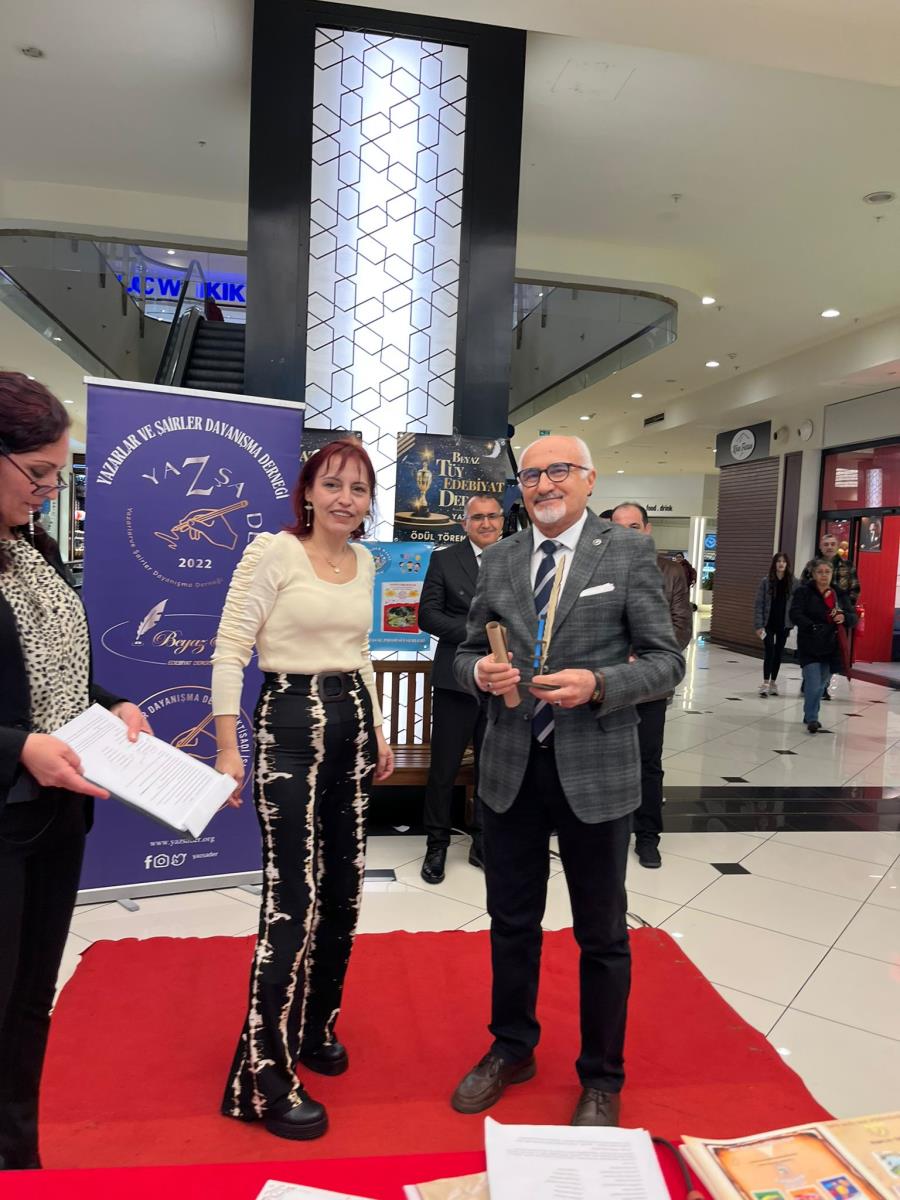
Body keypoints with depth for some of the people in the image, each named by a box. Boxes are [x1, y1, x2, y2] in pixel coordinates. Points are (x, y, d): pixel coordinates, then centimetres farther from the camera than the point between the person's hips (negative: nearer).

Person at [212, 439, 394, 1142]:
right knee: (294, 898, -4)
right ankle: (264, 1077, 14)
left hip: (352, 723, 7)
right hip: (290, 723, -7)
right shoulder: (273, 551, -10)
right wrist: (228, 748, -14)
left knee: (342, 889, 14)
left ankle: (314, 1027, 37)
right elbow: (230, 652, -11)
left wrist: (377, 732, 19)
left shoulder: (365, 562, 10)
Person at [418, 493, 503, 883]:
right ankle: (436, 846, 22)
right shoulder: (445, 559, 1)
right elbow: (427, 614, -5)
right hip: (456, 680, -2)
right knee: (443, 768, 5)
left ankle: (483, 844, 28)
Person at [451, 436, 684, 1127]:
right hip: (511, 768, 4)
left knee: (602, 935, 14)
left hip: (594, 769, -3)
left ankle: (602, 1079, 36)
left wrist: (597, 685, -23)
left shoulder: (629, 552, -5)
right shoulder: (499, 560, 6)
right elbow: (468, 652, 11)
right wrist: (480, 672, -11)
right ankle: (512, 1049, 43)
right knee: (512, 922, 19)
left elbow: (666, 662, -7)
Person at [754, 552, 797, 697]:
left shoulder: (792, 583, -1)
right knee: (769, 651, -8)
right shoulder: (766, 581, -4)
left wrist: (793, 622, -8)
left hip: (784, 624, 2)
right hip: (768, 623, -2)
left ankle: (773, 682, 21)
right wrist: (758, 624, -9)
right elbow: (759, 603, -4)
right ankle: (765, 682, -5)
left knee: (779, 653, 10)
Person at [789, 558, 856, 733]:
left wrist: (844, 617, -16)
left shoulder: (840, 594, 9)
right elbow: (795, 614, -13)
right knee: (813, 684, -13)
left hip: (832, 648, 5)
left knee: (821, 685, 14)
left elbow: (853, 617, 8)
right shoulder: (804, 592, -4)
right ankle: (812, 719, -2)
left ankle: (810, 715, 31)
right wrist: (812, 627, -28)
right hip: (810, 647, -4)